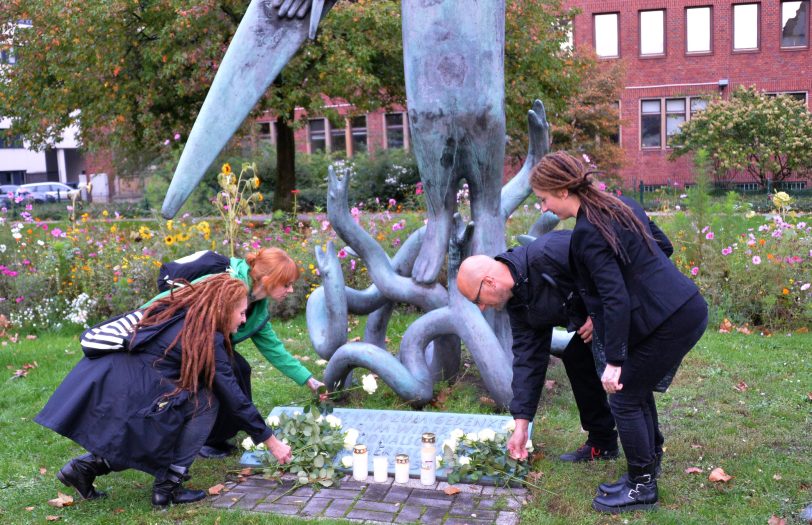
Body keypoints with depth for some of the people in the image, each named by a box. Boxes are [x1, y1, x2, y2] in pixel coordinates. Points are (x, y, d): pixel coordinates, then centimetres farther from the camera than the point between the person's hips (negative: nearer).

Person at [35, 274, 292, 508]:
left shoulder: (170, 312, 18)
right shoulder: (207, 338, -4)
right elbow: (234, 398, -2)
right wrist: (272, 442, 7)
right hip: (123, 402, -8)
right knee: (206, 399, 1)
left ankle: (88, 465, 17)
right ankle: (168, 486, 4)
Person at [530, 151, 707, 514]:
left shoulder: (587, 233, -17)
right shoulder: (614, 207, 10)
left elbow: (617, 299, -22)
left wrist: (613, 361, -18)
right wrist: (598, 317, 23)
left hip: (669, 322, -9)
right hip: (688, 309, 9)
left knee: (625, 398, 4)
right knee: (638, 391, 21)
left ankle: (641, 488, 18)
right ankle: (646, 470, 34)